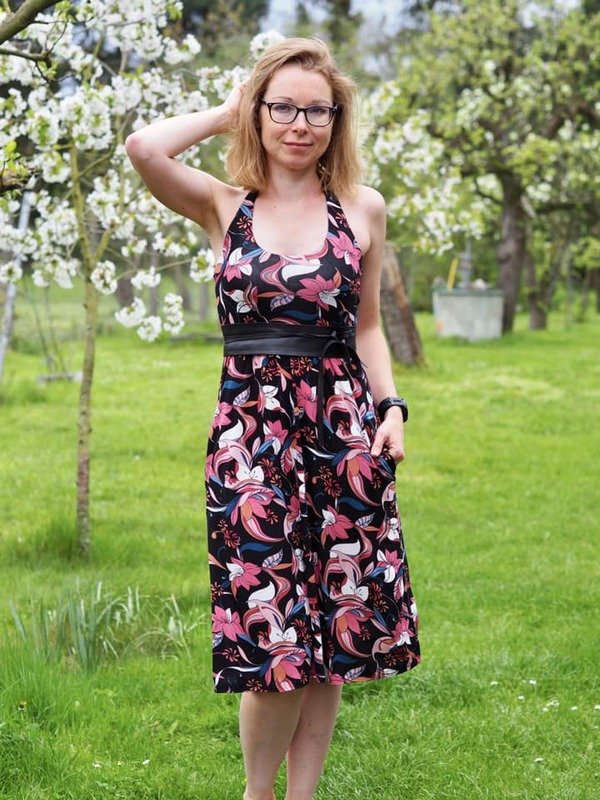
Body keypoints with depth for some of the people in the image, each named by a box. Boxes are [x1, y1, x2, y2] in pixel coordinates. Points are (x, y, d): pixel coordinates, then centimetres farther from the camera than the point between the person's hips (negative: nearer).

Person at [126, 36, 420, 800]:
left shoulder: (362, 209, 8)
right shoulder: (222, 206, 3)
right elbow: (143, 147, -16)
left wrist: (391, 407, 1)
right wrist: (225, 113, -1)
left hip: (344, 429, 2)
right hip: (250, 428, -2)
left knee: (335, 633, 5)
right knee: (272, 634, -6)